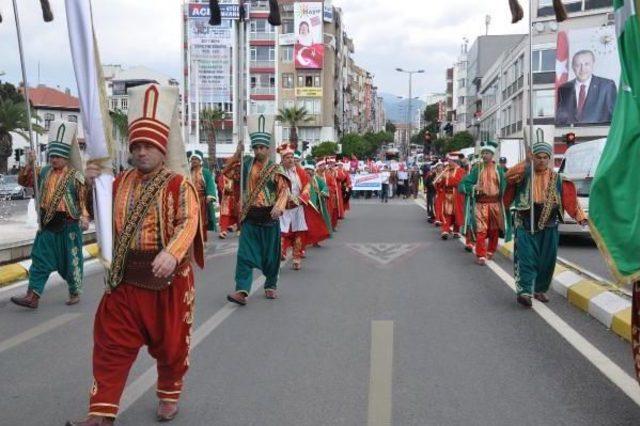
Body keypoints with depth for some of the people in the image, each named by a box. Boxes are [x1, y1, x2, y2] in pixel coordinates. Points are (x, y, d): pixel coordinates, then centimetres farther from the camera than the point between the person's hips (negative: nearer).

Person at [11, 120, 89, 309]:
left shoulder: (75, 176, -8)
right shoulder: (44, 172, 8)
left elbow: (83, 198, -10)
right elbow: (23, 181, 10)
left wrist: (84, 217, -22)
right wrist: (30, 164, -5)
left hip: (68, 225, -5)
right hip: (47, 224, 5)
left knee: (71, 260, 7)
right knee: (40, 259, 3)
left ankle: (75, 293, 23)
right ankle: (32, 296, 6)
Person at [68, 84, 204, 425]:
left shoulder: (179, 184, -9)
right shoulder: (122, 181, 9)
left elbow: (188, 222, -23)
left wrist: (172, 253, -42)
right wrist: (93, 185, -2)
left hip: (167, 276, -4)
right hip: (125, 277, 5)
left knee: (170, 342, 11)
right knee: (112, 344, 6)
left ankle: (169, 396, 35)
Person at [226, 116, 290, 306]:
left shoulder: (275, 169, -4)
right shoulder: (246, 164, 6)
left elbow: (284, 190, -12)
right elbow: (227, 171, 13)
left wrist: (278, 206, -31)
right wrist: (236, 154, -1)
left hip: (269, 217, -2)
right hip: (249, 217, 2)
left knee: (271, 254, 9)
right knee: (245, 254, -6)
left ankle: (271, 286, 27)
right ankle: (242, 291, -10)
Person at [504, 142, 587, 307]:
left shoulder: (557, 179, 9)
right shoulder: (524, 174, 2)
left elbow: (570, 200, 2)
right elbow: (509, 176, -19)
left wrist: (580, 217, -10)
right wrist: (526, 163, -30)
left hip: (549, 227, 3)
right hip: (526, 225, -3)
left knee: (547, 260, 9)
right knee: (526, 258, -11)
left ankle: (540, 290, 26)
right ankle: (524, 291, -15)